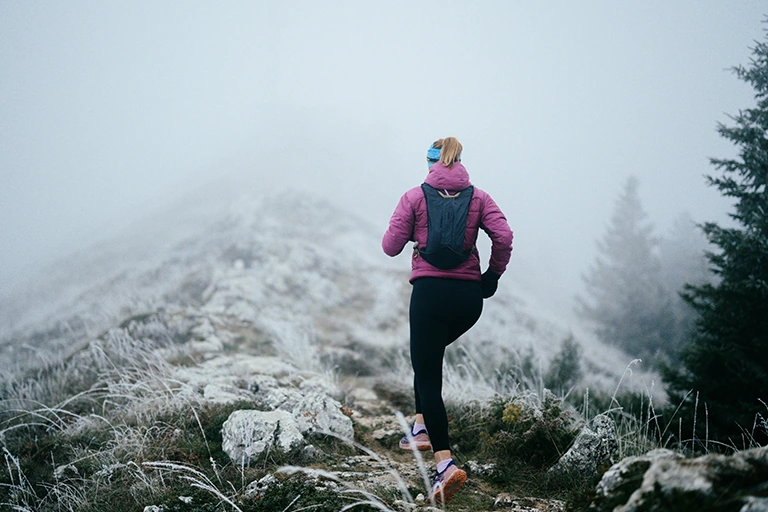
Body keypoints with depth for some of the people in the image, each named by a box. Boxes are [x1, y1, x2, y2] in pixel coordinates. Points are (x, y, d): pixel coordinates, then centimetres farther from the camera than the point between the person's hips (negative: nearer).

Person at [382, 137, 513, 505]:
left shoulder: (415, 197, 2)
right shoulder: (478, 198, 7)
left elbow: (390, 247, 0)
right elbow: (504, 237, -6)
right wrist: (493, 274, 8)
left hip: (430, 291, -4)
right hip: (469, 296, 4)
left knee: (427, 375, -3)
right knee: (428, 356, 30)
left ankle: (445, 464, -17)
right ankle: (422, 427, 23)